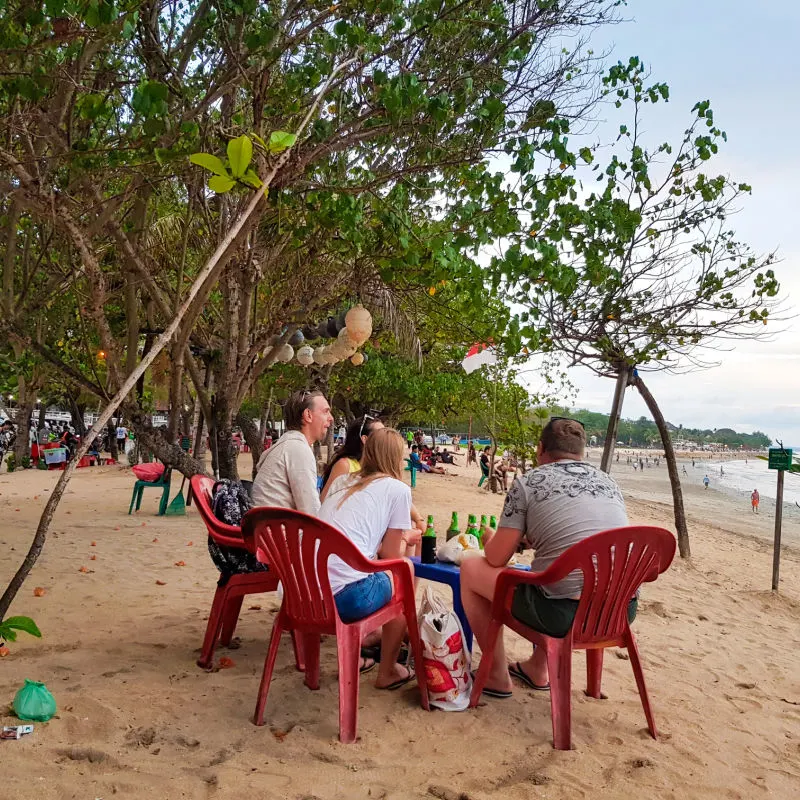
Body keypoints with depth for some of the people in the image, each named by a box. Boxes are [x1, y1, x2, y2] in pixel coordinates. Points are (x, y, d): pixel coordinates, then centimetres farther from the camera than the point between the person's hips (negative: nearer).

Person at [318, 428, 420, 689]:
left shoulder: (341, 482, 20)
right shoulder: (397, 489, 3)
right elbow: (390, 555, 5)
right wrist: (404, 538, 27)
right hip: (344, 597, -7)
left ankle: (352, 658, 43)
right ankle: (388, 671, 30)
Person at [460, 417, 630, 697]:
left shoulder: (528, 482, -2)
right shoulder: (608, 482, 13)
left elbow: (496, 559, 0)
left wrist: (489, 538, 23)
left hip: (566, 614, -6)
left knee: (470, 568, 13)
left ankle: (497, 677, 24)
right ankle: (537, 669, 43)